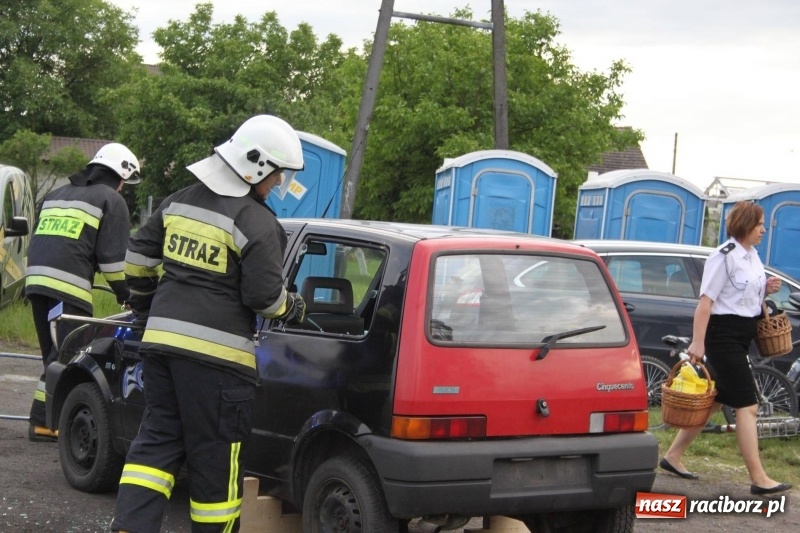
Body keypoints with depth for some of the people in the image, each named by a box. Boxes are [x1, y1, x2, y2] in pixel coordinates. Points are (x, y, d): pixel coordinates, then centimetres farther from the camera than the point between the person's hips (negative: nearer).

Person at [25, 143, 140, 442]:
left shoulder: (56, 195, 27)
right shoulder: (110, 200, 5)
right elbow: (113, 256, -2)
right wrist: (125, 293, 9)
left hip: (35, 280, 8)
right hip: (70, 285, -8)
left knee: (54, 355, 14)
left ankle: (44, 421, 13)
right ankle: (44, 422, -15)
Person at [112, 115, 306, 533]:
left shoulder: (180, 202, 11)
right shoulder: (256, 222, -11)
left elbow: (139, 254, 19)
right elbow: (263, 295, -11)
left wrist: (144, 299, 36)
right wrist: (292, 308, 10)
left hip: (162, 337, 7)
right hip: (216, 351, -7)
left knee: (157, 439, 11)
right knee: (214, 456, 3)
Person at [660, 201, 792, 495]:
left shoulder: (752, 256, 12)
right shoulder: (724, 257, -15)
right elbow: (706, 301, -18)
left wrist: (767, 290, 4)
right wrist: (697, 342, -22)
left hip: (743, 335, 9)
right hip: (724, 334, -9)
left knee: (713, 401, 13)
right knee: (747, 406, -10)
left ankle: (673, 457, 23)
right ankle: (758, 479, -9)